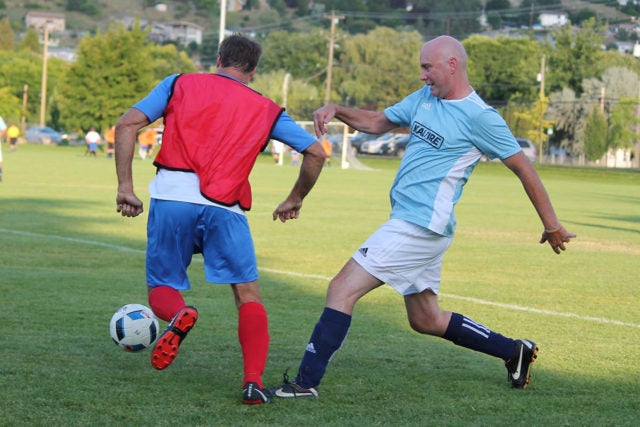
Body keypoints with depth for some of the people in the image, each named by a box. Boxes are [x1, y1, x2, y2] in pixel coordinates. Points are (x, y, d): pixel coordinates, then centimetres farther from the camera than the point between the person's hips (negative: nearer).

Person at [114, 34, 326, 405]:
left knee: (162, 289, 13)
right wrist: (295, 201, 30)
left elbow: (127, 124, 6)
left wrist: (125, 186, 6)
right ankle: (254, 381, -7)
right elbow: (316, 153, 17)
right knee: (249, 295, 10)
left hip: (171, 196, 0)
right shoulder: (266, 110, 18)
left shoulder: (180, 84, 17)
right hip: (225, 207, 0)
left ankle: (179, 315, -23)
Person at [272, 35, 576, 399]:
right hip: (414, 225, 9)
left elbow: (523, 168, -5)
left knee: (342, 289, -13)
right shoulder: (424, 98, 12)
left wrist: (552, 225, -1)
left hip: (420, 227, -9)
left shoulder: (480, 117, -11)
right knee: (426, 320, 18)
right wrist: (336, 110, 2)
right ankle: (515, 351, 29)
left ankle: (306, 383, -12)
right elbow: (377, 122, 22)